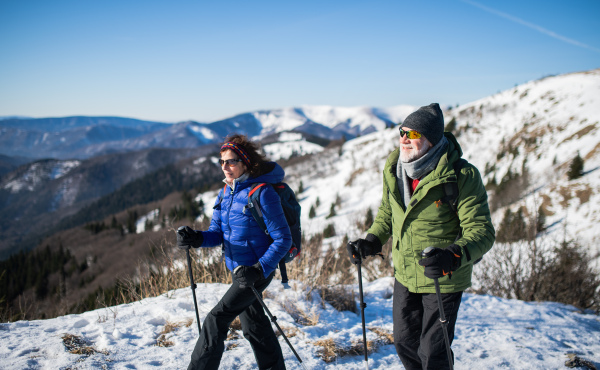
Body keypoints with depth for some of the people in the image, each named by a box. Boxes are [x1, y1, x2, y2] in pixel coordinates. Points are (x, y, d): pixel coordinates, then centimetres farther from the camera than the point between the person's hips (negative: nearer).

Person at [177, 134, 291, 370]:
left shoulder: (262, 193, -20)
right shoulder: (226, 193, 4)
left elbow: (283, 239, -19)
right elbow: (217, 233, 6)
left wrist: (260, 270, -28)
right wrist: (197, 239, -16)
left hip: (259, 270, -8)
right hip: (240, 270, 8)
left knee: (216, 320, -11)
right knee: (253, 324, 19)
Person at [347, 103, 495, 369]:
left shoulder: (461, 175, -21)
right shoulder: (393, 170, -3)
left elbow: (481, 231, -22)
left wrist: (454, 256, -40)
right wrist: (370, 242, -1)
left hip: (443, 280, -6)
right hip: (404, 275, 6)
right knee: (405, 342, 20)